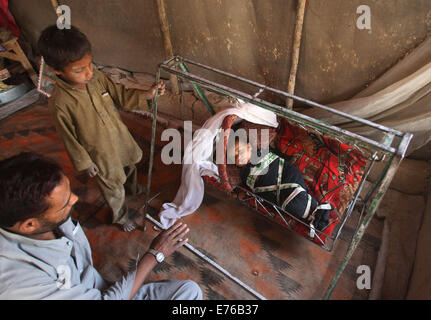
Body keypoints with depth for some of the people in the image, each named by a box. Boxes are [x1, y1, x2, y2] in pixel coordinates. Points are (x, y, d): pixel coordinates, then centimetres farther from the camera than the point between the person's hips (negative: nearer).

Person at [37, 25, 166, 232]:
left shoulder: (97, 77, -16)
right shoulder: (59, 103, -29)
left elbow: (120, 95, -4)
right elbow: (70, 139, -18)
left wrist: (146, 95, -18)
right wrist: (85, 163, -9)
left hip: (121, 136, 6)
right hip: (100, 152, -5)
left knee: (129, 164, 31)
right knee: (113, 188, 14)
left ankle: (133, 189, 65)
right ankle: (121, 216, 43)